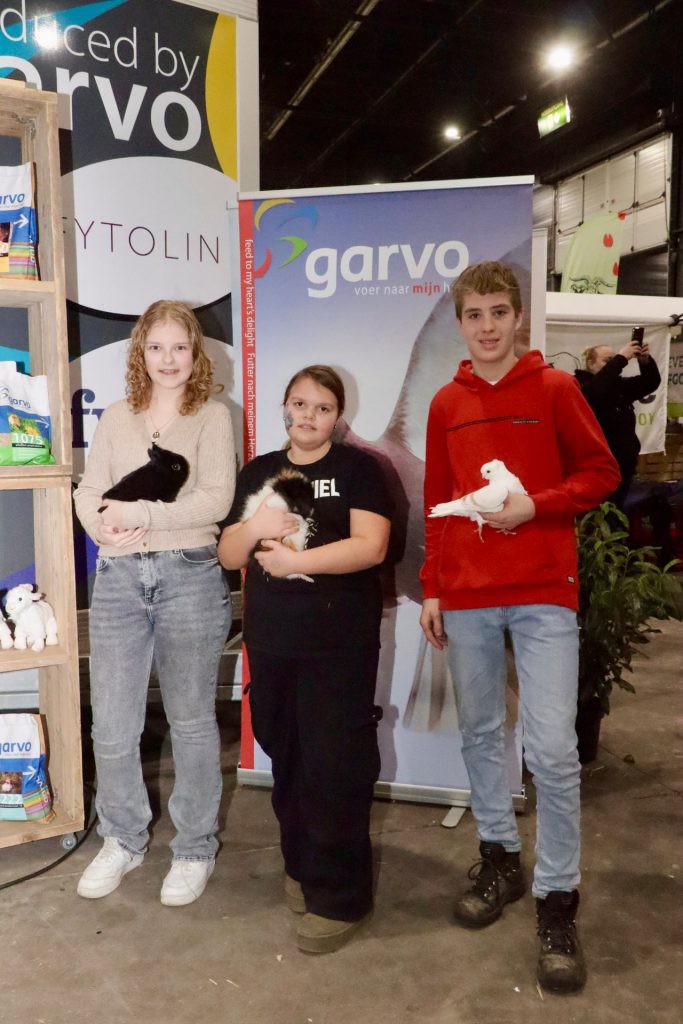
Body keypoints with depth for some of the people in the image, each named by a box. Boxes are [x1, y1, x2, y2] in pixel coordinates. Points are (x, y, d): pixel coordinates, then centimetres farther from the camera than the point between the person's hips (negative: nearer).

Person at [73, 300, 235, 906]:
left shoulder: (212, 417, 2)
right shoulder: (116, 418, 12)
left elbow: (217, 498, -9)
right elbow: (89, 493, 6)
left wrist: (141, 513, -16)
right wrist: (106, 526, -16)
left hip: (190, 576, -3)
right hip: (118, 577, 3)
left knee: (191, 721, 9)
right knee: (111, 726, 7)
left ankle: (195, 849, 27)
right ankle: (123, 841, 31)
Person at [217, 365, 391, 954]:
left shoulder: (357, 468, -1)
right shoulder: (258, 472, 12)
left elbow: (371, 546, -14)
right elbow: (229, 555, 9)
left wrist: (292, 560, -16)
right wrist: (255, 529, -13)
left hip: (340, 643, -4)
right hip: (271, 641, 4)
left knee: (336, 764, -2)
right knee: (287, 758, 13)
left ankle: (340, 894, 13)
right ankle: (302, 864, 33)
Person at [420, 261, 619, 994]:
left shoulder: (555, 389, 0)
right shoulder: (445, 405, 9)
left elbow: (601, 473, 1)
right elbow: (436, 505, 12)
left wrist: (537, 506, -16)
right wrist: (431, 589, 8)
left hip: (543, 591, -3)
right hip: (466, 595, 4)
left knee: (552, 750, -5)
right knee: (480, 734, 13)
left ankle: (556, 900, 11)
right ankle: (498, 856, 33)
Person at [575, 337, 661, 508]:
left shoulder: (619, 385, 12)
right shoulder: (580, 385, -8)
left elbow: (651, 382, 12)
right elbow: (596, 389, -30)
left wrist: (646, 360, -8)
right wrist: (620, 358, -27)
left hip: (623, 464, 7)